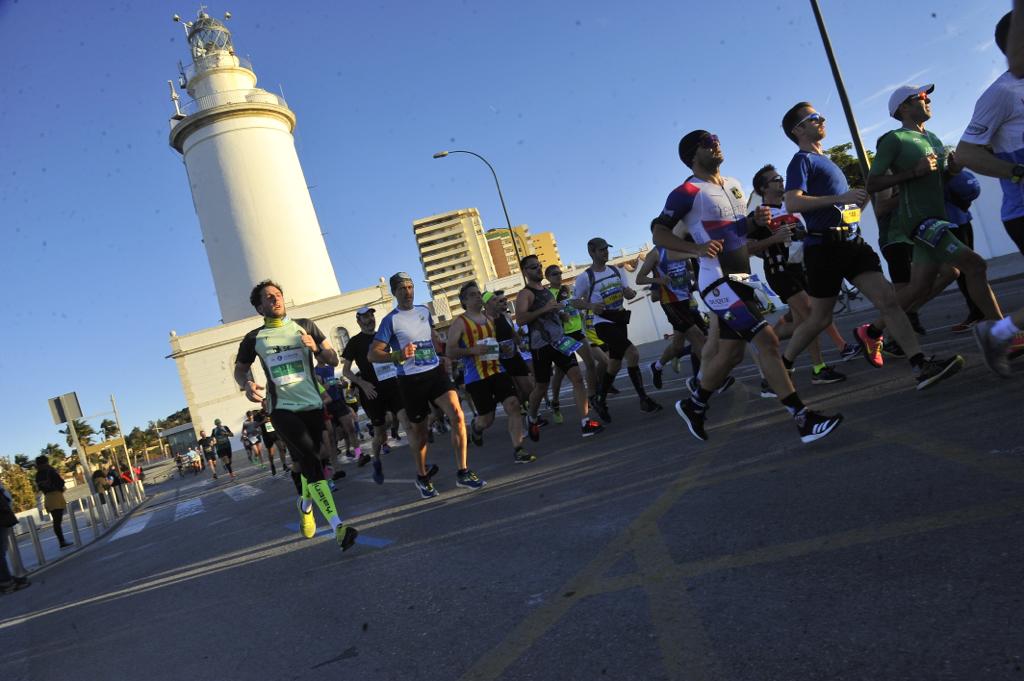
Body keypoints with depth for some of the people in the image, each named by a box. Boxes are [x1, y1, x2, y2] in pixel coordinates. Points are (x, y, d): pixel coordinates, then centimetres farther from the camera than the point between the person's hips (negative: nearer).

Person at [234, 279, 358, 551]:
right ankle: (337, 526, -26)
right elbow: (239, 369, 18)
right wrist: (247, 384, -5)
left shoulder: (305, 326, 8)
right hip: (282, 408, -3)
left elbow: (333, 360, 9)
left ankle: (305, 507, 43)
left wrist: (316, 348, -12)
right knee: (311, 459, -20)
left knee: (307, 462, 13)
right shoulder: (254, 338, 6)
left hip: (312, 404, 3)